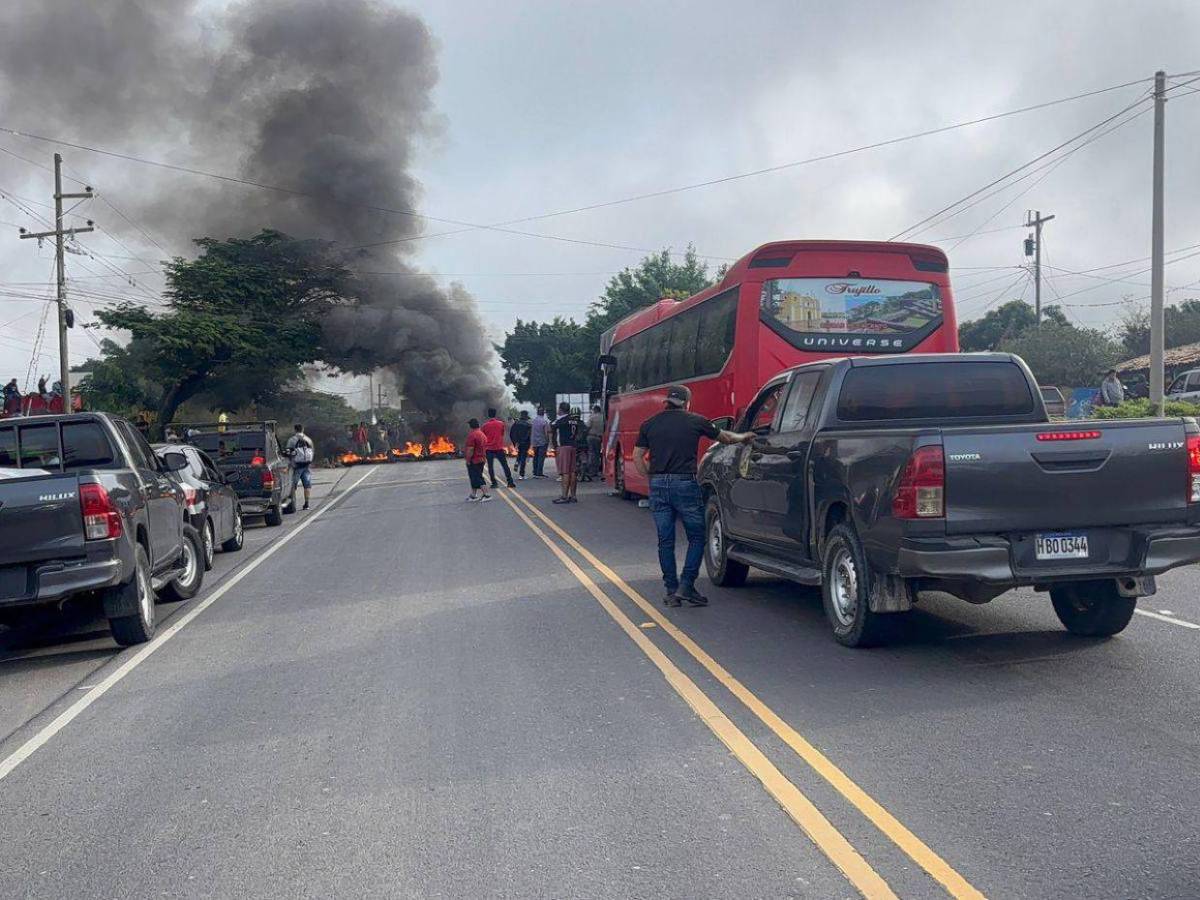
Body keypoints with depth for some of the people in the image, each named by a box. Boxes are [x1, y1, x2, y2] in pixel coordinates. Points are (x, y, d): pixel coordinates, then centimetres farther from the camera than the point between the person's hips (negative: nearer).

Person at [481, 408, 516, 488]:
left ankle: (494, 483, -1)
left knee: (490, 466, 5)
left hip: (489, 448, -1)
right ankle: (510, 482, 4)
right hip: (499, 448, 1)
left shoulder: (484, 425, -4)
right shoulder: (501, 423, 0)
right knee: (505, 465, 6)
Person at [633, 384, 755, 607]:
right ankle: (686, 586, 0)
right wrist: (744, 437, 36)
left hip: (658, 485, 3)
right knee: (696, 537, 8)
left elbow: (637, 457, 7)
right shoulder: (695, 421, 3)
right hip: (684, 483, -3)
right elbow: (724, 437, 17)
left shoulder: (649, 424, 9)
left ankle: (671, 591, 11)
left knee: (665, 541, 9)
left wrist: (651, 478, 14)